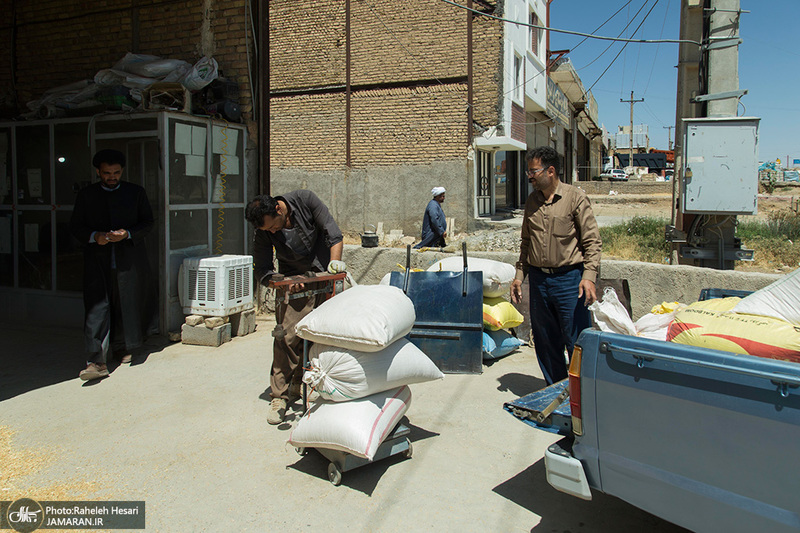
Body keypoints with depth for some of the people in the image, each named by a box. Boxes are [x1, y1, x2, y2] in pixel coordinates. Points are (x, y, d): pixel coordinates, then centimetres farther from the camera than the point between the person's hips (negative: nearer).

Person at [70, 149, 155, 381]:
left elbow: (148, 222, 7)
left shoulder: (135, 192, 10)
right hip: (98, 262, 0)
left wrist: (128, 233, -12)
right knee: (97, 309, -9)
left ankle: (128, 349, 27)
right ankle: (97, 361, -13)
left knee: (129, 307, 7)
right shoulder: (86, 194, 11)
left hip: (129, 260, 0)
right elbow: (75, 225, 10)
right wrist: (94, 236, -11)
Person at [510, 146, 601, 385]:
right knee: (545, 341, 12)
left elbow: (592, 241, -7)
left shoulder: (575, 197, -5)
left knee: (576, 342, -1)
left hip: (569, 278, -5)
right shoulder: (532, 200, 11)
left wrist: (589, 276, -18)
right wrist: (519, 275, 12)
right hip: (538, 279, 5)